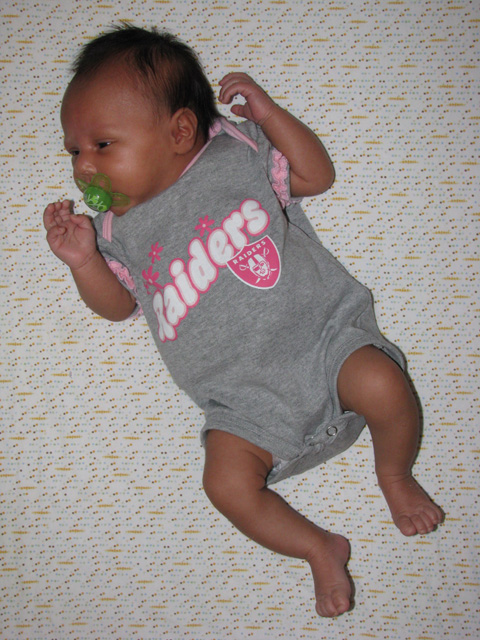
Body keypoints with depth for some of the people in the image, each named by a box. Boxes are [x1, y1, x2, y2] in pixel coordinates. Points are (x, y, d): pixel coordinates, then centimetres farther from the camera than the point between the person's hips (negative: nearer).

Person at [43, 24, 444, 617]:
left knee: (384, 386, -25)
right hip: (247, 397, 2)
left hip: (320, 330, -1)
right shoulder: (120, 226, 10)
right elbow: (118, 303, 14)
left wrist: (267, 112, -3)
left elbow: (317, 174, 8)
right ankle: (319, 547, 7)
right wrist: (84, 260, -5)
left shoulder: (237, 150, 5)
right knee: (227, 481, -18)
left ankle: (394, 471, 9)